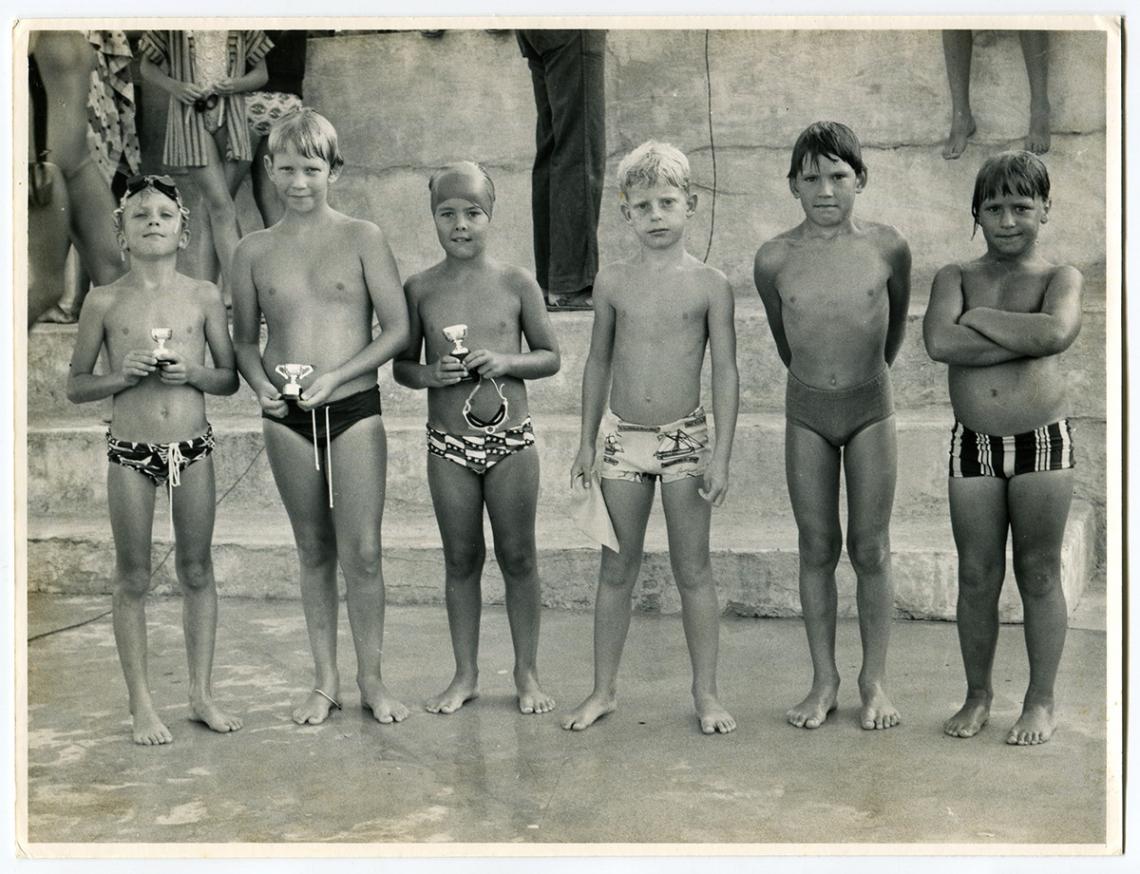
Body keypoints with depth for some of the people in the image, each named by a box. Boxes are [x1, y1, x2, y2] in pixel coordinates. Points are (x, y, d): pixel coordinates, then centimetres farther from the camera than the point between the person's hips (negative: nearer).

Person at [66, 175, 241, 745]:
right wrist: (122, 376, -14)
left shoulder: (203, 297, 3)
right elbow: (76, 386, 4)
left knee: (197, 572, 9)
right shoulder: (105, 302, -1)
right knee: (133, 578, 5)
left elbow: (230, 379, 7)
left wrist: (193, 372, -12)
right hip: (130, 450, -1)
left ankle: (201, 694, 21)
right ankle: (141, 704, 16)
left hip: (193, 446, 1)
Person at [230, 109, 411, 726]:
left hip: (354, 410, -2)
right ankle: (325, 681, 22)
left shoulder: (362, 238, -1)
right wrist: (260, 384, -7)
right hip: (287, 419, 2)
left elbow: (398, 329, -4)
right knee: (313, 552, 11)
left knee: (361, 554, -2)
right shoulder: (255, 251, 7)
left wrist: (334, 377, -13)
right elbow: (244, 338, 14)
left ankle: (370, 680, 14)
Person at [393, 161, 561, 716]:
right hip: (449, 444, 1)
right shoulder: (421, 289, 1)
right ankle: (465, 675, 24)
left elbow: (550, 356, 5)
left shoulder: (516, 284, -1)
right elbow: (401, 364, 8)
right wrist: (431, 373, -13)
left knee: (518, 558, 7)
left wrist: (507, 362, -14)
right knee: (460, 561, 11)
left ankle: (527, 673, 22)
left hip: (512, 440, -1)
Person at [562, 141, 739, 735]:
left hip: (685, 439, -2)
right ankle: (603, 690, 20)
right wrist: (587, 443, 9)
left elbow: (725, 372, -4)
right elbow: (598, 363, 11)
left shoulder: (709, 285, -4)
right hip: (623, 437, 2)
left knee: (692, 570, 5)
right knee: (616, 570, 9)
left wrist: (721, 455, -9)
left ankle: (706, 692, 16)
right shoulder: (612, 282, 4)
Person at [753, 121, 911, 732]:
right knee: (816, 548, 6)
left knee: (870, 549, 3)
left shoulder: (888, 249, -8)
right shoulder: (775, 259, -7)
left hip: (871, 409, -1)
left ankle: (874, 681, 16)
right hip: (806, 412, 1)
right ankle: (824, 681, 17)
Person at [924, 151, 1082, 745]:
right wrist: (1025, 338, -16)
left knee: (1039, 574, 6)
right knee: (976, 575, 7)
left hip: (1044, 440, -1)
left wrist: (979, 317, -13)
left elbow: (1055, 332, -23)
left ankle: (1041, 701, 19)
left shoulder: (1060, 277, 1)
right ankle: (978, 695, 22)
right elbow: (939, 342, -16)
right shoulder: (955, 277, 5)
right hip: (972, 444, 2)